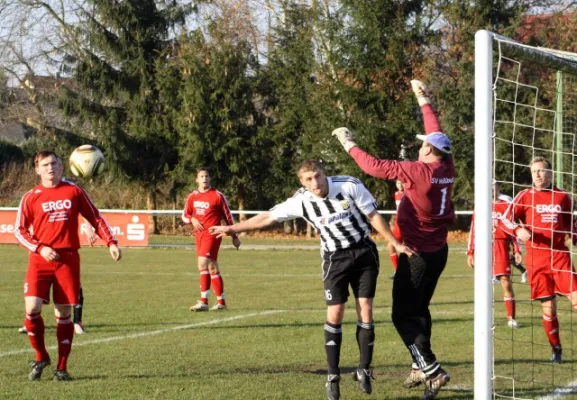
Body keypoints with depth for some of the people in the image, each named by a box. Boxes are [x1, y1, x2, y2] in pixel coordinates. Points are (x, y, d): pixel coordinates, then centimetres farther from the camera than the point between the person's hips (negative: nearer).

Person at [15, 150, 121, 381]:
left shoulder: (74, 192, 6)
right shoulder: (31, 197, 3)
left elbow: (95, 218, 13)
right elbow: (20, 231, 3)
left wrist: (111, 243, 4)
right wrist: (40, 249, -11)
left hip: (68, 259, 1)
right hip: (40, 259, -1)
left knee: (64, 313, 2)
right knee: (32, 308, -14)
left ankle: (62, 368, 10)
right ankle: (40, 357, 8)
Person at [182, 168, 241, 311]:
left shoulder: (217, 196, -4)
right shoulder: (192, 196, 10)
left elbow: (228, 216, 2)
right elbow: (185, 215, 17)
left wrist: (235, 236, 4)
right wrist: (192, 220, -7)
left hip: (212, 234, -6)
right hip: (199, 234, 6)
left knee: (203, 263, -19)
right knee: (212, 267, 11)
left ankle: (204, 302, -20)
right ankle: (221, 302, 18)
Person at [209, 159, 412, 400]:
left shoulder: (350, 186, -16)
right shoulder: (301, 201, -12)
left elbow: (373, 216, -8)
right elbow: (269, 217, -3)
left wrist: (395, 243, -7)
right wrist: (234, 228, -2)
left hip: (364, 252, 0)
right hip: (335, 258, 0)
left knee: (365, 310, -3)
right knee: (335, 314, -7)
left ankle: (364, 371, 7)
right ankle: (333, 376, 0)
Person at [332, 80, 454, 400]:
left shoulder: (419, 171, -21)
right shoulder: (447, 169, -1)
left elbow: (376, 167, -18)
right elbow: (437, 134, 15)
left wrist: (349, 144, -5)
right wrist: (424, 100, 27)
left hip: (417, 253, -8)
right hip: (439, 250, 8)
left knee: (404, 316, -5)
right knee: (420, 310, 21)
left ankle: (432, 371, -14)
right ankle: (420, 368, 27)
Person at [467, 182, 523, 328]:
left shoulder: (507, 205, 9)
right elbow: (473, 231, 12)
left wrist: (517, 251, 3)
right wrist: (470, 252, 8)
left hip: (501, 248, -1)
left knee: (506, 283, -7)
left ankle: (511, 318, -2)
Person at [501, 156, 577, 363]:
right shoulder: (525, 196, 5)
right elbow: (506, 219, -3)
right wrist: (518, 230, -21)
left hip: (560, 255, 1)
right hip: (536, 259, -1)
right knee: (548, 306, 2)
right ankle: (556, 349, 17)